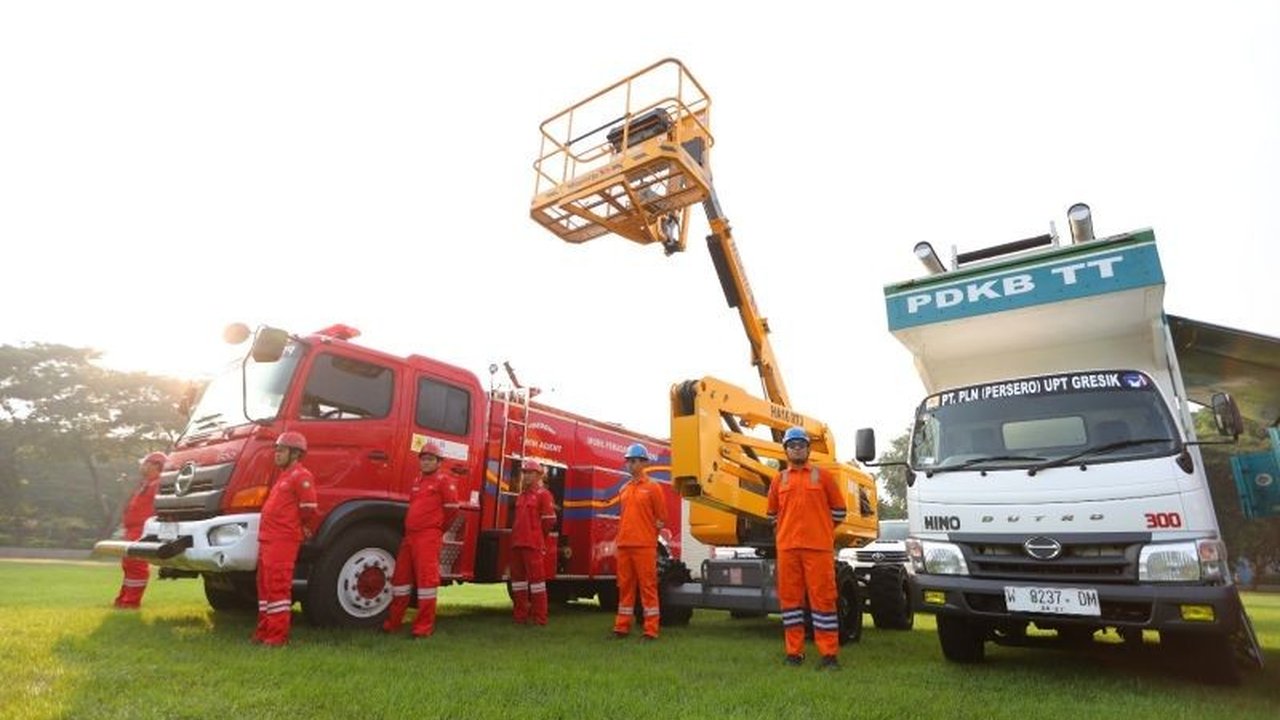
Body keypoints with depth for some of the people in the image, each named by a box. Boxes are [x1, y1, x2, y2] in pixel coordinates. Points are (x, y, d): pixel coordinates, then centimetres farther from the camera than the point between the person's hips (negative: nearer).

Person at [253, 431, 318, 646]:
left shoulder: (301, 476, -13)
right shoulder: (284, 475, 20)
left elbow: (309, 508, -18)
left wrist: (304, 529, -4)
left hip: (283, 540, -10)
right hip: (268, 539, 10)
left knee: (278, 587, -7)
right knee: (265, 586, 16)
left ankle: (278, 635, -1)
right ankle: (264, 631, 26)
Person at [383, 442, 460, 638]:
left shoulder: (444, 482, -4)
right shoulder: (417, 482, 20)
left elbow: (452, 509, -6)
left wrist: (438, 530, 4)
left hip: (428, 538, -8)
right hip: (409, 536, 8)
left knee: (426, 578, -7)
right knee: (400, 577, 12)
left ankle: (425, 626, -1)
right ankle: (393, 622, 24)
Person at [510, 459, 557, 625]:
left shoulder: (543, 494, -5)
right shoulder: (522, 495, 20)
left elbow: (549, 520, -8)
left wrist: (536, 536, 2)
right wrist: (516, 535, 17)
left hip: (534, 544, -8)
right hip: (517, 543, 8)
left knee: (536, 577, -5)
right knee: (518, 578, 11)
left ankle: (539, 618, 0)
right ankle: (520, 615, 20)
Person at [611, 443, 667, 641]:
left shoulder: (652, 487, -3)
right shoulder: (624, 489, 14)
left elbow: (662, 518, 0)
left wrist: (649, 530, -4)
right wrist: (619, 540, 14)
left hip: (644, 545, -6)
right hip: (624, 545, 6)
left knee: (648, 586, -2)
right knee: (625, 586, 11)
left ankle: (651, 630, 4)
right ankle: (622, 627, 20)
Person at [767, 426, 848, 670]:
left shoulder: (822, 476, 6)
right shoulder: (779, 480, 12)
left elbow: (838, 510, 11)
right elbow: (773, 514, 24)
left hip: (818, 547, -3)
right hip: (787, 548, 3)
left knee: (822, 597, -2)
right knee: (790, 597, 5)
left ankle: (829, 655, 5)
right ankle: (794, 652, 14)